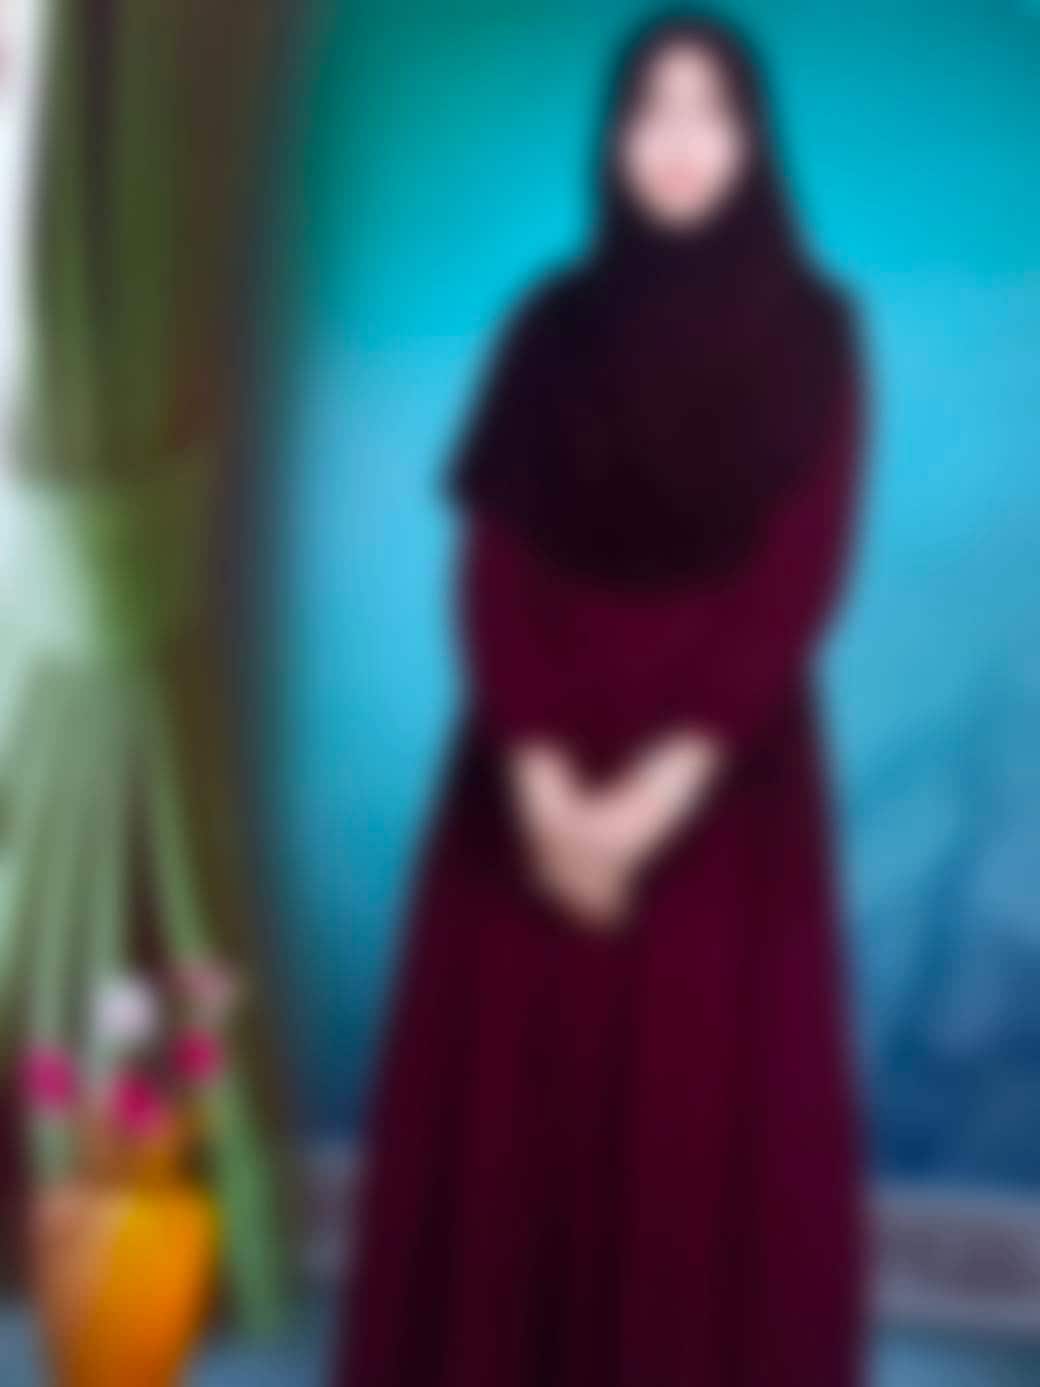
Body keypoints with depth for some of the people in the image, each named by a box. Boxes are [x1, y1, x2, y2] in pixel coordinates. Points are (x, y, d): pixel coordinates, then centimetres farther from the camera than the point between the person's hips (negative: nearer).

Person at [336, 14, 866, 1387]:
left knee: (713, 1113, 0)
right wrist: (542, 779, -14)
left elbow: (801, 577, -6)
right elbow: (494, 564, -1)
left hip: (728, 781, -1)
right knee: (513, 1102, 4)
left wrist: (668, 782, -16)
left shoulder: (811, 332, 1)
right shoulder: (552, 328, 5)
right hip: (542, 771, 2)